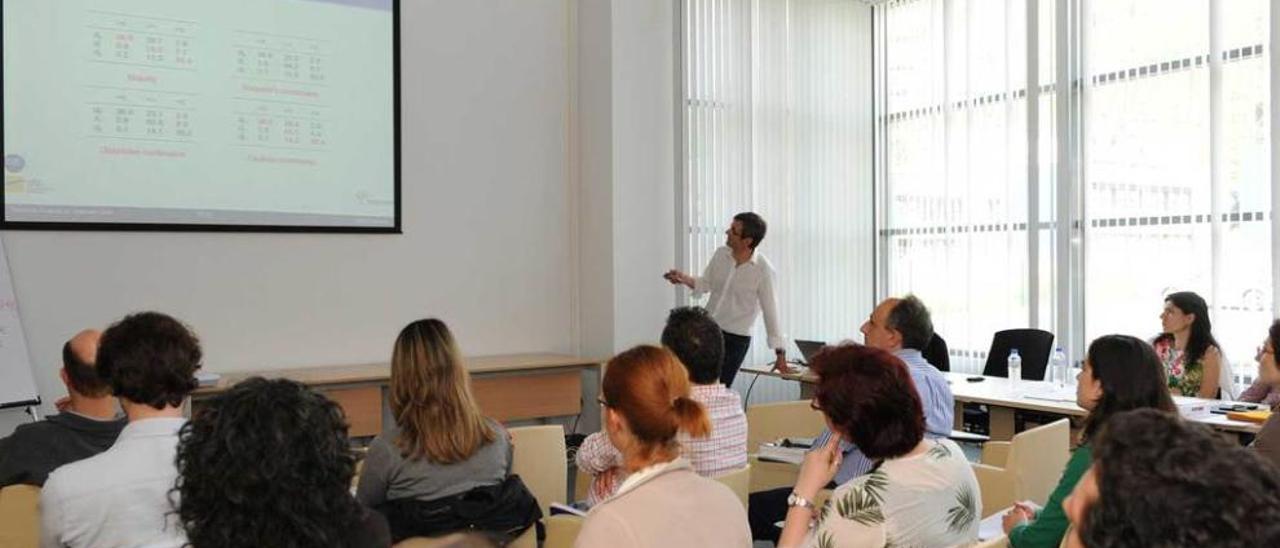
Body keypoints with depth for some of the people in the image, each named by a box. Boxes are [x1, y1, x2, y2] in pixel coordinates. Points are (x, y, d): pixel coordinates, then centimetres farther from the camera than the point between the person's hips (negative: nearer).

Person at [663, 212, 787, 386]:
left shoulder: (764, 270, -17)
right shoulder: (721, 254, -3)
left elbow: (771, 313, -12)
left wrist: (780, 354, -10)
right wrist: (685, 279, -9)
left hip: (736, 339, -5)